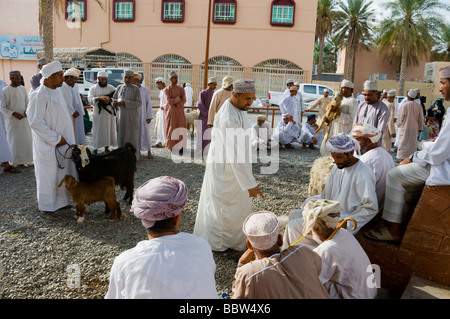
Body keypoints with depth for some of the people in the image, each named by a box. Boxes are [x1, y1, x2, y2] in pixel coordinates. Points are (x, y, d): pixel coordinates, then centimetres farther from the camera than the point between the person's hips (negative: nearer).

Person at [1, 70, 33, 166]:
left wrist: (27, 111, -7)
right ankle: (16, 161, 13)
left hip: (24, 119, 5)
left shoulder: (22, 89, 3)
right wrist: (14, 114, -19)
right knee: (14, 141, 3)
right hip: (12, 120, -5)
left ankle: (22, 159, 19)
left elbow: (27, 102, 11)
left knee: (26, 140, 7)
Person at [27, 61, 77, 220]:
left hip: (62, 142, 8)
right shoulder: (39, 96, -19)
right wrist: (56, 138, -18)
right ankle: (46, 208, 15)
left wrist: (63, 138, 13)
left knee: (62, 173, 16)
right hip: (48, 145, -8)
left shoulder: (56, 92, 8)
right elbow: (35, 122, -21)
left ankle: (60, 201, 30)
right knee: (48, 175, 2)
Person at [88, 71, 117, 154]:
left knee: (109, 131, 7)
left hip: (109, 113, 2)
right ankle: (95, 150, 8)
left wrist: (110, 99, -20)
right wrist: (99, 98, -27)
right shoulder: (93, 88, 3)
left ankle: (106, 149, 20)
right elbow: (90, 100, -10)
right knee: (97, 132, -1)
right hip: (98, 113, -2)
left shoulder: (111, 88, 8)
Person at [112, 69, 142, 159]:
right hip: (121, 115, 5)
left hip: (131, 115, -4)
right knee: (121, 134, 7)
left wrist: (125, 103, -20)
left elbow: (139, 103, -12)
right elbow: (114, 98, 16)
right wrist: (114, 102, -9)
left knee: (132, 135, -2)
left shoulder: (135, 89, -5)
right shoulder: (119, 87, 10)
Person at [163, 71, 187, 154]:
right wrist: (178, 98, -8)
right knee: (171, 129, 1)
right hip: (170, 112, -1)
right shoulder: (166, 89, 1)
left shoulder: (181, 88, 5)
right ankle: (171, 146, 11)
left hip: (179, 112, 1)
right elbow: (169, 101, -12)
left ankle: (181, 147, -5)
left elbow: (184, 100, -6)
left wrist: (174, 102, -14)